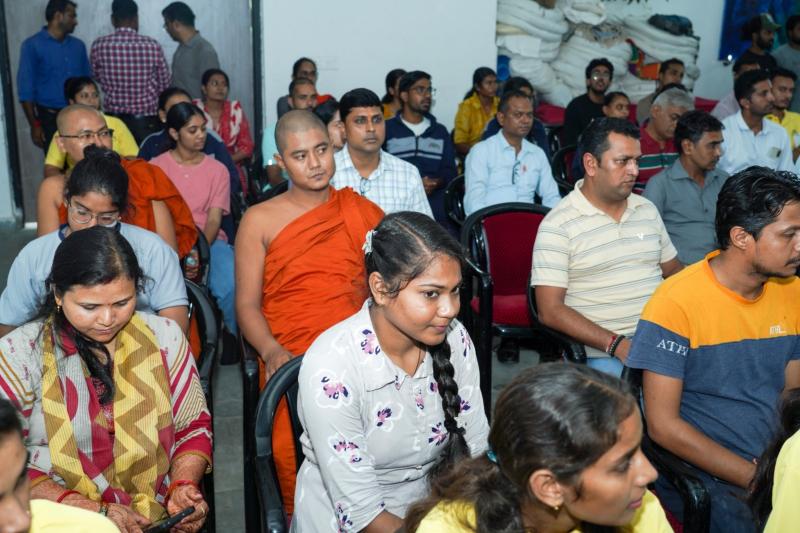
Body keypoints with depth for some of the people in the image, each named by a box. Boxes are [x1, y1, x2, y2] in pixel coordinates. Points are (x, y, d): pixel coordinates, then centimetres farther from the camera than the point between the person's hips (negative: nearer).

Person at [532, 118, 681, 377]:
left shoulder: (648, 210, 16)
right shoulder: (558, 225, -5)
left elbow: (674, 271, 24)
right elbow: (550, 311, -10)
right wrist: (618, 345, -18)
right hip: (602, 353, -6)